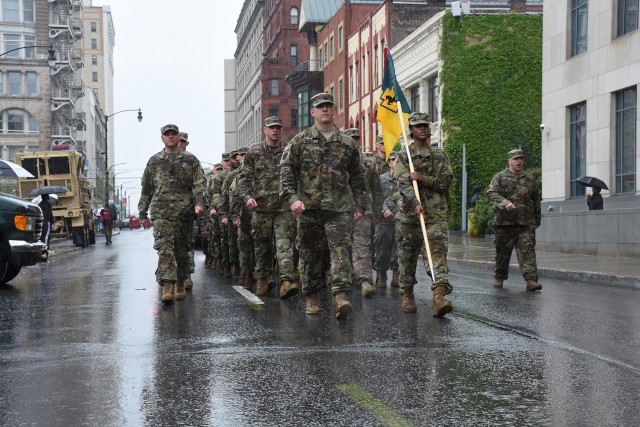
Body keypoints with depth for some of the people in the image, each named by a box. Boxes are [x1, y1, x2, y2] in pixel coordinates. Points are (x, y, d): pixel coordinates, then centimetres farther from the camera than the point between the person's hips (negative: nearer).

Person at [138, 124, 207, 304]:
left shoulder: (190, 160, 8)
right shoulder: (154, 161, 12)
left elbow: (199, 184, 0)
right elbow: (146, 188, 17)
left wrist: (199, 203, -15)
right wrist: (143, 209, 13)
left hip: (184, 211, 0)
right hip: (161, 212, 0)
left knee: (181, 249, 9)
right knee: (164, 248, -14)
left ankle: (180, 285, 23)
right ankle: (167, 288, -22)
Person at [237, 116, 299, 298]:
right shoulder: (254, 152, 7)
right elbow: (243, 178, 5)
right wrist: (247, 197, -11)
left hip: (284, 208, -1)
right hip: (261, 207, 1)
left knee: (284, 243, -14)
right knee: (262, 246, 10)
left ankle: (287, 281, -24)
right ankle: (263, 280, 26)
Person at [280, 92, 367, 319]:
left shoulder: (347, 143, 12)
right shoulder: (300, 141, 6)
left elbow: (358, 177, 17)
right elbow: (286, 170, 0)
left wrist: (359, 206, 12)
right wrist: (292, 198, -13)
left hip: (339, 207, 0)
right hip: (308, 207, 0)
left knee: (341, 249, -14)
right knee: (309, 253, 7)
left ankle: (341, 296, -21)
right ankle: (312, 298, 18)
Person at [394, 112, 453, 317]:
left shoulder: (440, 156, 13)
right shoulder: (403, 156, 7)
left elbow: (446, 181, 1)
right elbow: (403, 183, -9)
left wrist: (423, 179, -12)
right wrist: (416, 203, -25)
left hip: (436, 214, 0)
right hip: (408, 214, 0)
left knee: (438, 252, -16)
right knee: (407, 257, 8)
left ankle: (439, 296, -28)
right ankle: (408, 295, 25)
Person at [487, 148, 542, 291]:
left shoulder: (530, 179, 15)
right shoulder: (500, 177, 5)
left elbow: (537, 200, 21)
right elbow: (491, 193, -9)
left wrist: (537, 219, 20)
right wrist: (505, 203, -25)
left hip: (526, 223, 1)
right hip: (504, 222, -1)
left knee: (527, 250, -10)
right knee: (502, 251, 8)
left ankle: (531, 280, -15)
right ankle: (499, 278, 24)